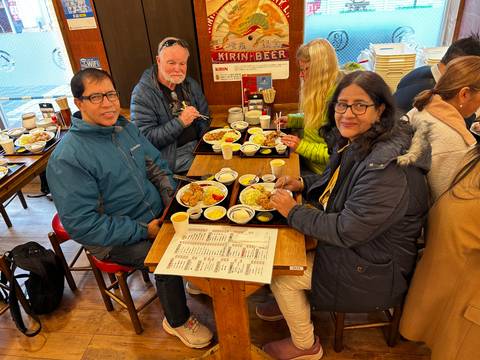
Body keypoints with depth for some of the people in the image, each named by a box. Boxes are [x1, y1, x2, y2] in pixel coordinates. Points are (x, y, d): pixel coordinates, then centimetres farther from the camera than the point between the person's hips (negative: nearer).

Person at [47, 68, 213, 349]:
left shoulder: (126, 127, 3)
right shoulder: (67, 158, -20)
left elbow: (157, 166, 13)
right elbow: (81, 224, -22)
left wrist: (171, 197, -5)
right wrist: (142, 231, -22)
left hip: (158, 217, 7)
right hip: (115, 239, -6)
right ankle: (178, 321, 5)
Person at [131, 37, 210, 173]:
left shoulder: (191, 85, 10)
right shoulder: (142, 94, -11)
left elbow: (204, 119, 16)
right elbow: (145, 138, -16)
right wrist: (180, 122, -24)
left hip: (198, 145, 7)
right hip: (172, 155, -6)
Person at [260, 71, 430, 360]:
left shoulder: (388, 166, -33)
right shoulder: (356, 142, -3)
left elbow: (347, 231, -31)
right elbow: (337, 182, 15)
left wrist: (293, 212, -21)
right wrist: (302, 183, -3)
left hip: (373, 268, -9)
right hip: (349, 239, 9)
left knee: (280, 276, -5)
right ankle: (288, 303, 37)